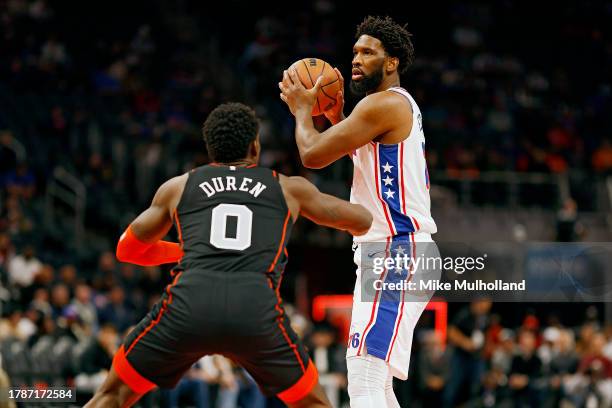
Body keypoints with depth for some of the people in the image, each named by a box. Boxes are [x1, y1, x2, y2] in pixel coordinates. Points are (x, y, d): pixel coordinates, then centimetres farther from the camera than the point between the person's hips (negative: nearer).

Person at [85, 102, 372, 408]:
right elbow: (363, 221, 33)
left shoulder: (178, 187, 24)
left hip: (189, 305, 0)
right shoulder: (287, 188, 23)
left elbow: (126, 250, 35)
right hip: (256, 312, 0)